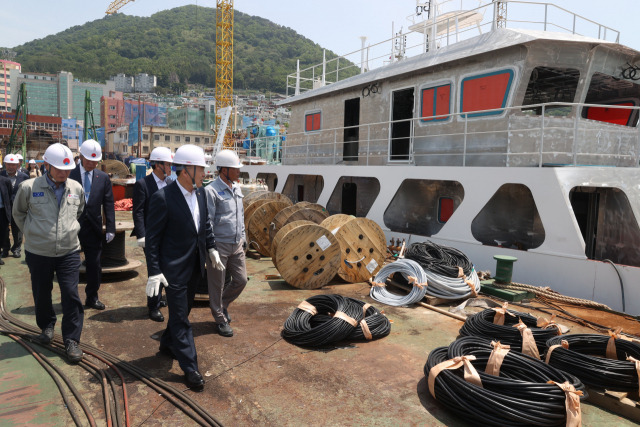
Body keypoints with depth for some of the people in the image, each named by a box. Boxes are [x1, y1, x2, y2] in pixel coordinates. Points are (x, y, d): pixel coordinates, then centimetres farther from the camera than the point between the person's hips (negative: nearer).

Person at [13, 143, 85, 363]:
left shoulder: (76, 188, -1)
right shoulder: (29, 188, -8)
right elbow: (18, 213, 9)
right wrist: (31, 233, 6)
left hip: (69, 252, 1)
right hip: (38, 253, 0)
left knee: (71, 295, -3)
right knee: (41, 294, 15)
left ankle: (72, 340, 8)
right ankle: (46, 326, 40)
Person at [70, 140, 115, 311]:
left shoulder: (103, 178, 4)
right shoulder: (69, 175, -4)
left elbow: (108, 205, 4)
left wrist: (110, 229, -3)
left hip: (93, 228, 2)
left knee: (95, 265, 7)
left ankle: (92, 298, 22)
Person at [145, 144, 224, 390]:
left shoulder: (200, 192, 1)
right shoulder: (163, 198, -20)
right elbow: (152, 238, -16)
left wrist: (211, 248, 13)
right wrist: (154, 272, -18)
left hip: (195, 266, 8)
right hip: (174, 268, -7)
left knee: (183, 309, 23)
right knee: (180, 318, 3)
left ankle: (167, 344, 47)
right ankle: (190, 368, 15)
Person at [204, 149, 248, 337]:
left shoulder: (236, 188, 11)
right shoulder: (211, 191, -13)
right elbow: (207, 222, -14)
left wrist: (243, 236, 18)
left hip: (237, 245, 7)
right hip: (220, 245, -7)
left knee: (241, 280, 11)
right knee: (217, 285, 6)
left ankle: (223, 304, 36)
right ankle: (220, 319, 23)